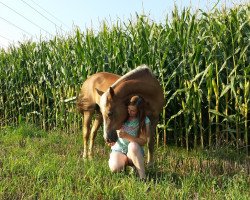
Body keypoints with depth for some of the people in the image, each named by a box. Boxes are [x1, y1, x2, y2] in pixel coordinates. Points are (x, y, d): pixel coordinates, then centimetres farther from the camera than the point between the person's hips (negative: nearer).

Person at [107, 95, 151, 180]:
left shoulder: (145, 121, -11)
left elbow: (143, 141, -15)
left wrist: (127, 136, -29)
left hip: (135, 152, -1)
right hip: (118, 149, 1)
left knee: (133, 145, -37)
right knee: (114, 168, -29)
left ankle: (143, 176, -25)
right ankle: (125, 162, 6)